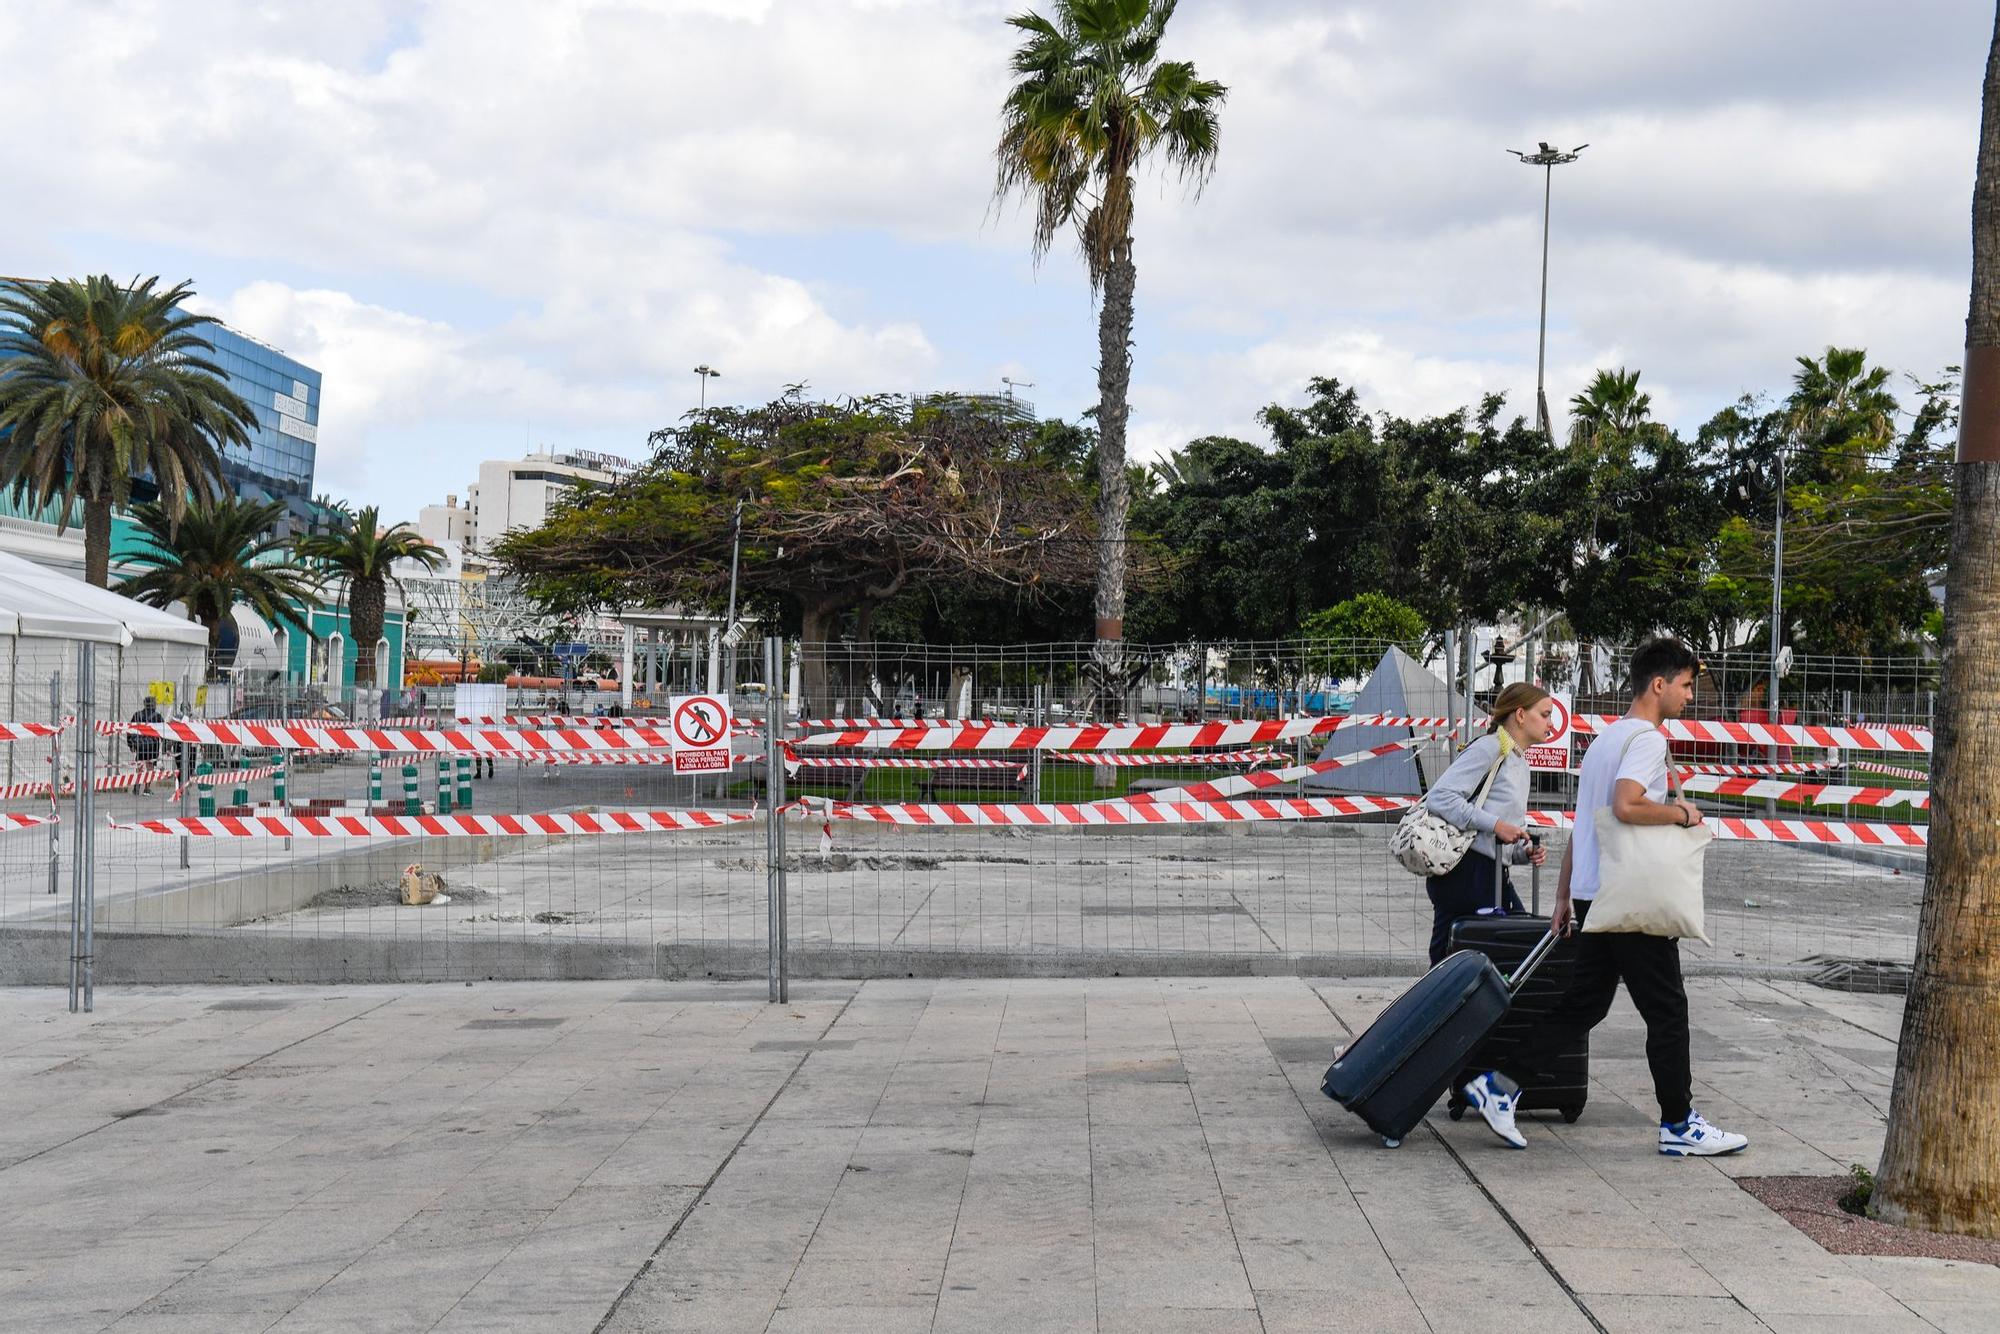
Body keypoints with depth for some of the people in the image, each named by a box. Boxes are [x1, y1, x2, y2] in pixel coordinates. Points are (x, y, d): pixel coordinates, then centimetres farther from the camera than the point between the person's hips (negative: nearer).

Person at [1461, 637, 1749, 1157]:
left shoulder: (1604, 738, 19)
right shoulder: (1647, 739, -12)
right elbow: (1626, 807, -29)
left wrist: (1564, 896, 22)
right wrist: (1682, 812, -12)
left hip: (1592, 896, 9)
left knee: (1583, 1003, 11)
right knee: (1667, 1009, 1)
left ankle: (1500, 1086, 7)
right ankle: (1679, 1125, 9)